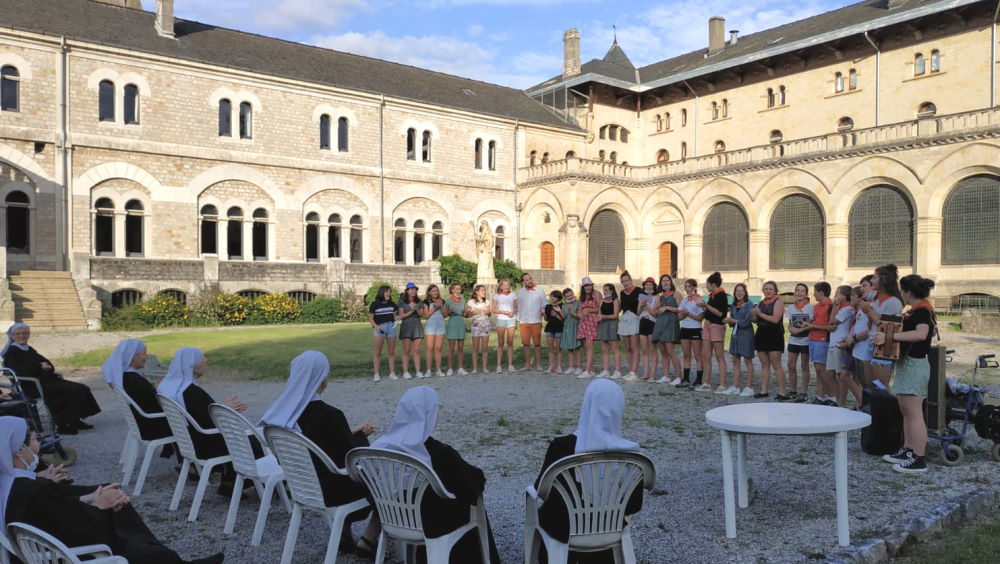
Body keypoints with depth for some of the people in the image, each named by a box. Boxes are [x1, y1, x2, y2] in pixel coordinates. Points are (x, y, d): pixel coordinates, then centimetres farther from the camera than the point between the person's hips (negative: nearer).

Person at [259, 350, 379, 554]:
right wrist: (361, 434, 1)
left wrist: (352, 433, 9)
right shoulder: (329, 415, -27)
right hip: (331, 489, -7)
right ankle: (368, 539, 16)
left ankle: (344, 532, 26)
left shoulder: (284, 410, -5)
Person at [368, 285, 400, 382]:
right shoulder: (375, 304, 0)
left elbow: (397, 313, 21)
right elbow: (370, 317, 0)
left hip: (391, 326, 4)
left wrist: (397, 317, -2)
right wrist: (375, 326, -16)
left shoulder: (392, 304, 12)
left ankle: (392, 373, 13)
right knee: (377, 352, -3)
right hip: (380, 328, -4)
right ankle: (376, 374, 3)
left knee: (392, 352, 6)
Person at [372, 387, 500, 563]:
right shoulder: (438, 453, -28)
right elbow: (474, 482, -16)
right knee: (468, 503, 23)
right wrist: (480, 479, 6)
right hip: (429, 523, -5)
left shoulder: (381, 445, -12)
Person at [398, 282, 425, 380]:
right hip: (406, 325, -3)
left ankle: (418, 371, 3)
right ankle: (405, 372, 0)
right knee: (406, 350, -3)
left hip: (417, 325, 3)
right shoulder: (402, 302, 1)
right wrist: (410, 311, -13)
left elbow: (421, 314, 8)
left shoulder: (418, 301, 10)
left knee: (416, 350, 1)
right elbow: (401, 316, -2)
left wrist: (416, 309, -10)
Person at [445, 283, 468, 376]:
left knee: (461, 348, 3)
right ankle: (450, 369, 2)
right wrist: (450, 311, -17)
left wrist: (465, 312, -3)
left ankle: (460, 368, 6)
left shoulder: (463, 300, 13)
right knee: (451, 348, -3)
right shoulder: (448, 300, -1)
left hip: (461, 324, 4)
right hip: (452, 324, -4)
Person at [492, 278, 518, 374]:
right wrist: (503, 312, -9)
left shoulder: (513, 295, 9)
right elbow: (493, 309, 3)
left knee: (510, 343, 1)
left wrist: (513, 312, -7)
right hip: (501, 319, -1)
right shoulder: (497, 296, 5)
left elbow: (516, 307, 14)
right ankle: (499, 365, -3)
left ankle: (510, 365, 4)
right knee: (500, 343, -3)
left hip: (511, 319, 1)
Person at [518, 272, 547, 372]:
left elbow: (544, 305, 5)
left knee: (537, 343, 0)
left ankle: (538, 364, 7)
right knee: (526, 344, 4)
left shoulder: (539, 290, 2)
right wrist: (518, 320, 8)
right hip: (524, 321, 2)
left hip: (536, 321, -2)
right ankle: (527, 364, 11)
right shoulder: (520, 291, 8)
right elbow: (519, 307, 12)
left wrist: (543, 310, -15)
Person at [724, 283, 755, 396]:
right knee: (735, 360, 7)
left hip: (746, 334, -6)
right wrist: (729, 321, -9)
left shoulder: (749, 304, -8)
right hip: (735, 334, 6)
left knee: (747, 361, 0)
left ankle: (749, 387, 6)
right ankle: (735, 387, 12)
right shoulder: (733, 305, 11)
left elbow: (747, 322, -13)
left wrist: (733, 320, -8)